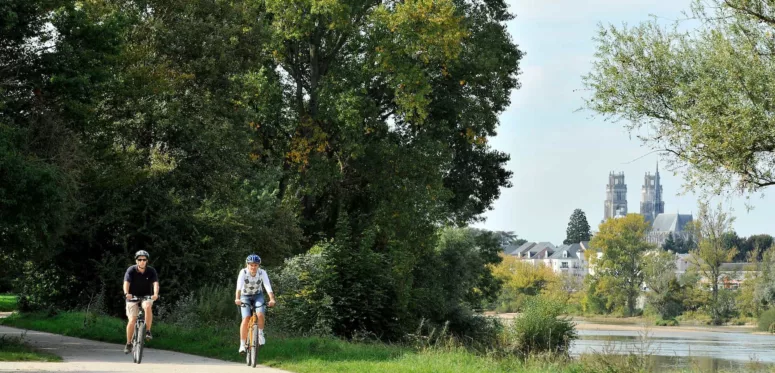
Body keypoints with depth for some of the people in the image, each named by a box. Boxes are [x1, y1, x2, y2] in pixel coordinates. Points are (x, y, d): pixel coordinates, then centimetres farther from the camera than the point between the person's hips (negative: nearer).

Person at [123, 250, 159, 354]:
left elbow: (155, 283, -25)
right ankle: (128, 343, 5)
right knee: (132, 320, -11)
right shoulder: (131, 270, -14)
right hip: (133, 297, 0)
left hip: (146, 296, 0)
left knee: (147, 306, -34)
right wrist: (126, 293, -47)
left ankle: (148, 331, -22)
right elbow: (126, 283, -27)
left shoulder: (151, 271, -11)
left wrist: (155, 294, -45)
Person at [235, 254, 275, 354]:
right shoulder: (243, 272, -23)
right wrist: (237, 298, -53)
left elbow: (268, 287, -32)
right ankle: (242, 344, -13)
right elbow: (239, 286, -37)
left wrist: (272, 299, -48)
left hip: (258, 296, 1)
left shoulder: (262, 273, -20)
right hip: (245, 296, -1)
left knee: (260, 314, -27)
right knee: (246, 318, -20)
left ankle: (260, 332, 1)